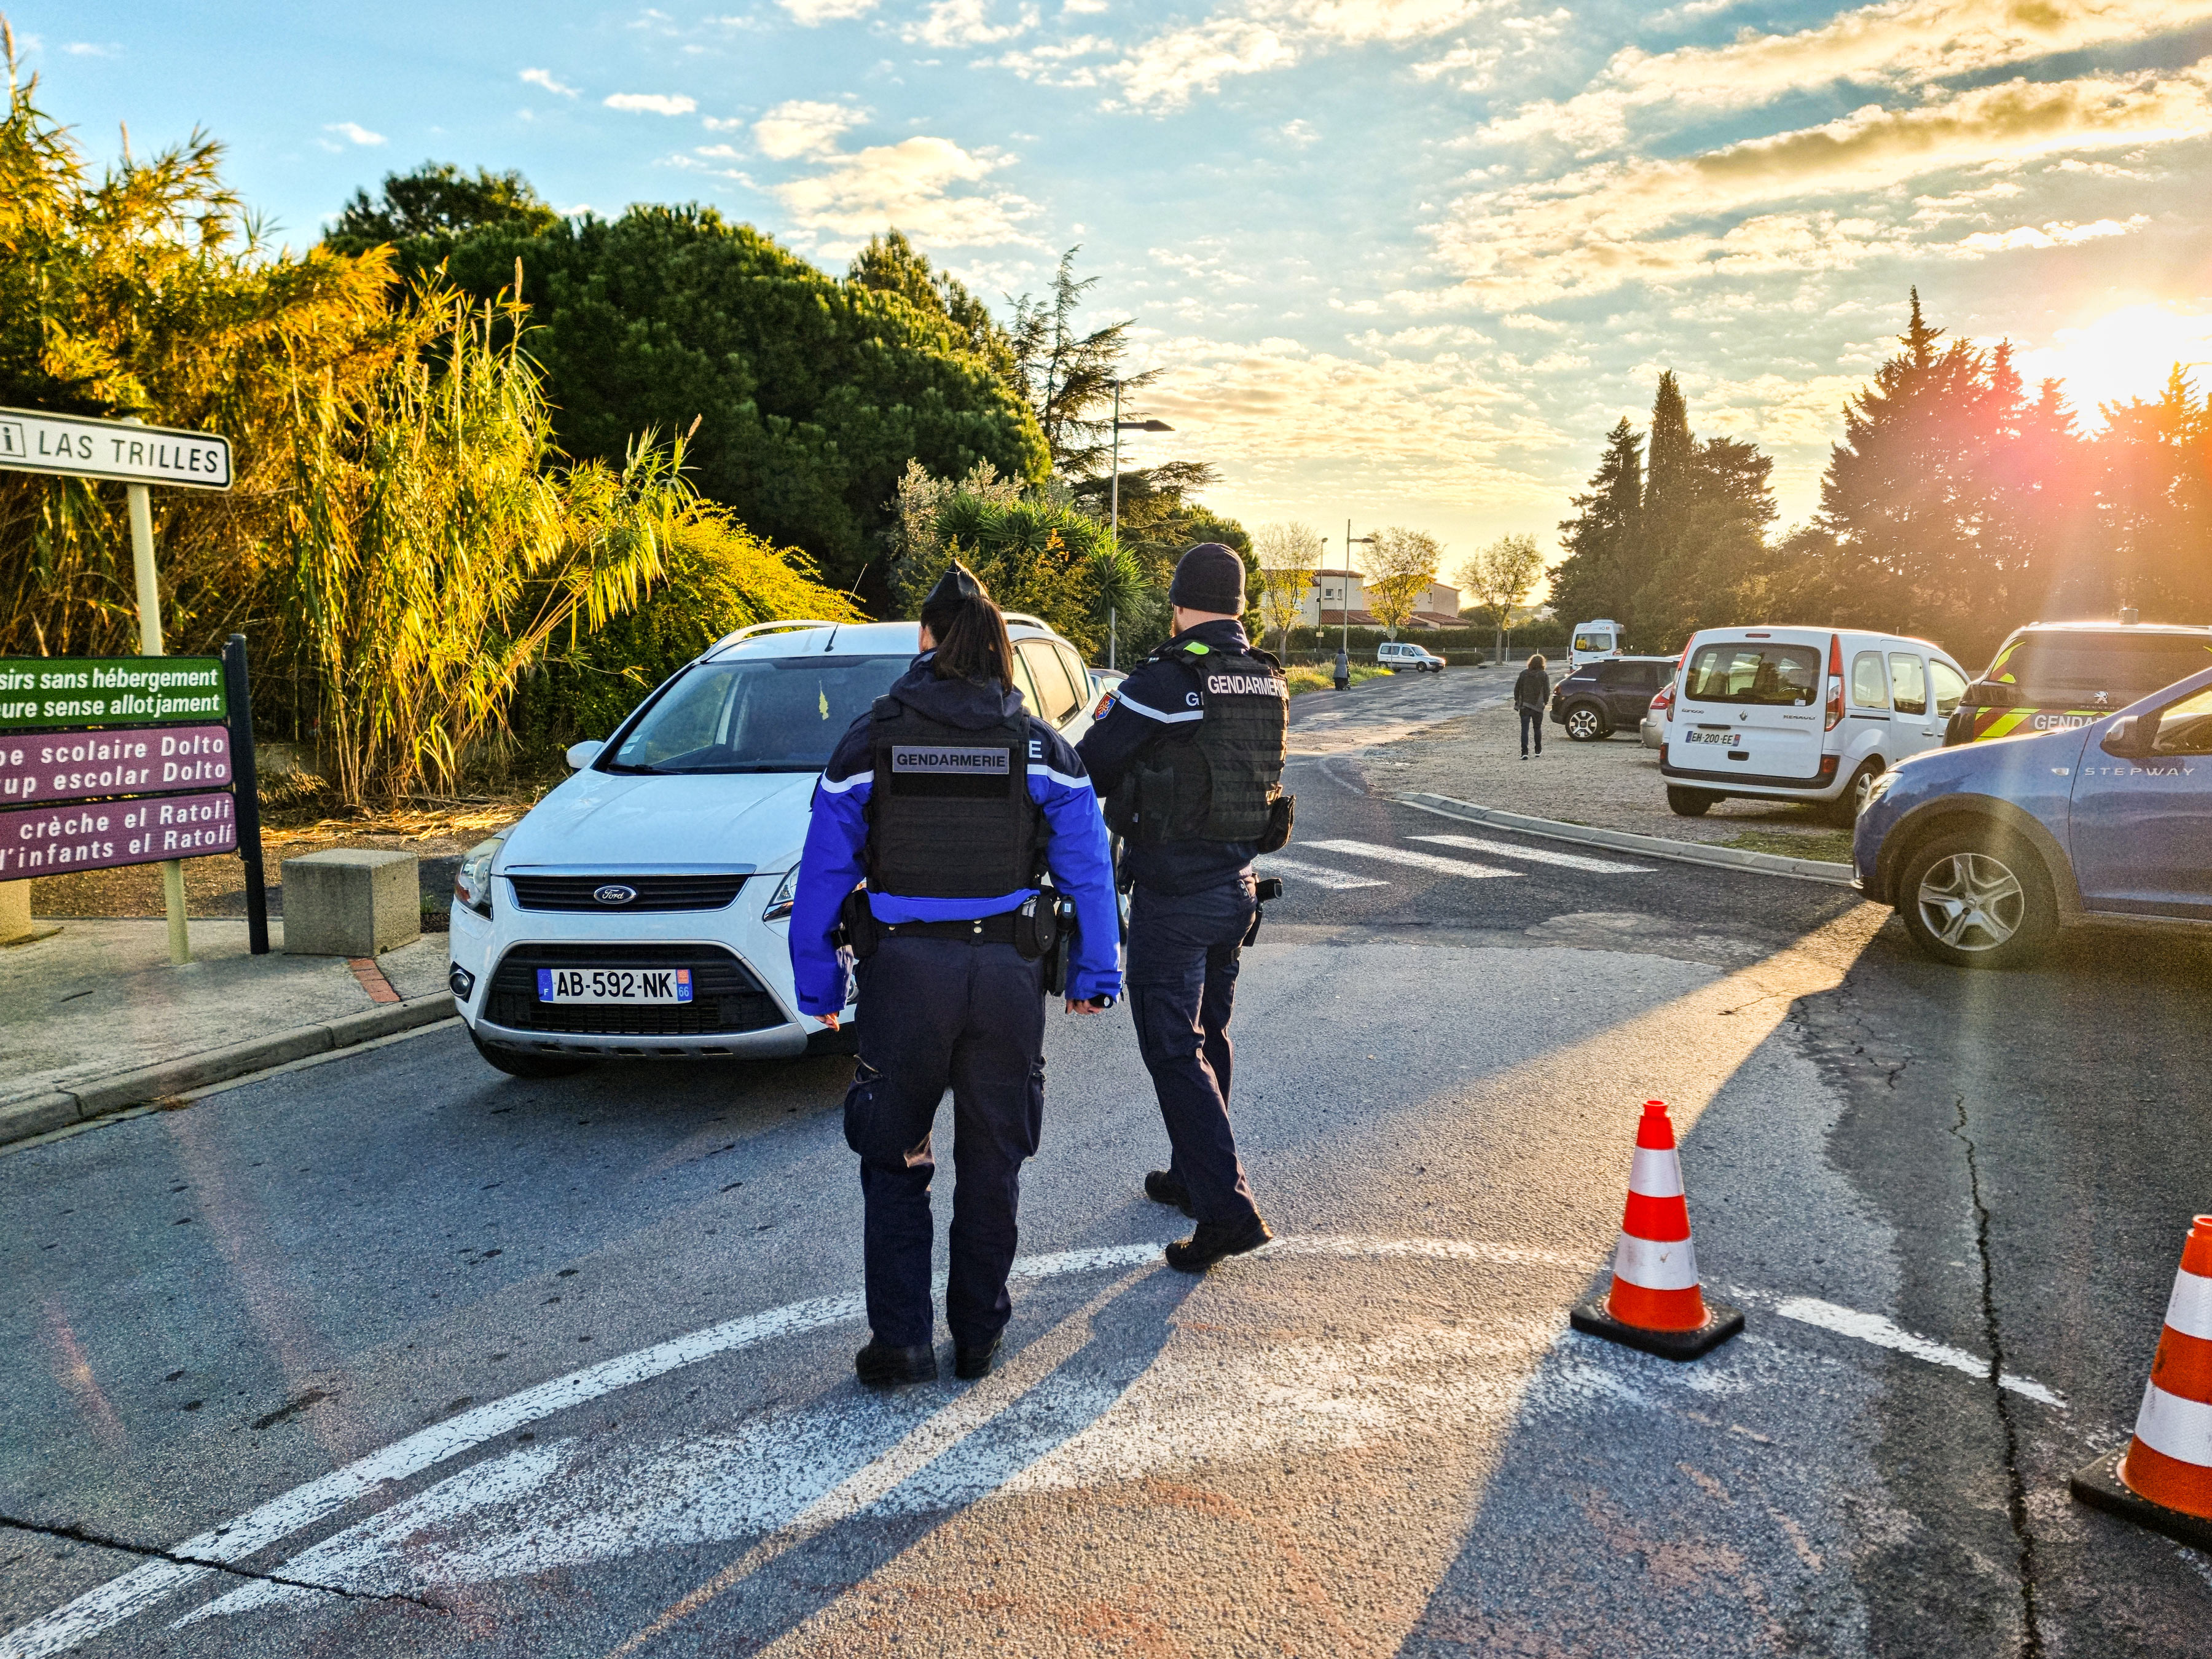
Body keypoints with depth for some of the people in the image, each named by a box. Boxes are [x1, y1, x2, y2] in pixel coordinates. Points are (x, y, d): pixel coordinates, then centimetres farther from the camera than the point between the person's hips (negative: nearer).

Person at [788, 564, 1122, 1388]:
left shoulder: (871, 740, -2)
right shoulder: (1039, 745, 1)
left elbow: (824, 874, 0)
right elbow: (1090, 869, 2)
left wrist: (818, 986, 7)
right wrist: (1094, 974, 9)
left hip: (902, 975, -1)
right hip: (1006, 976, 2)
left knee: (893, 1162, 13)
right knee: (992, 1161, 14)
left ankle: (900, 1339, 11)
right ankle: (978, 1336, 24)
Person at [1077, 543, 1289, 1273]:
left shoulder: (1164, 680, -16)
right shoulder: (1268, 681, 5)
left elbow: (1088, 769, -11)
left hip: (1172, 895, -7)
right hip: (1237, 885, 7)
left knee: (1174, 1050, -3)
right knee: (1208, 1038, 19)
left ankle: (1228, 1208, -7)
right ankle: (1193, 1175, 33)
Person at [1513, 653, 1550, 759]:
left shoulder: (1524, 673, 1)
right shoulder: (1544, 676, -5)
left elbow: (1517, 688, 5)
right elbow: (1547, 691, -7)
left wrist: (1517, 701, 17)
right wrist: (1545, 702, 9)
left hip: (1524, 705, 0)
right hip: (1538, 706, 0)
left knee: (1524, 729, -3)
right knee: (1537, 728, 17)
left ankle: (1524, 752, -15)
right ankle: (1538, 750, 29)